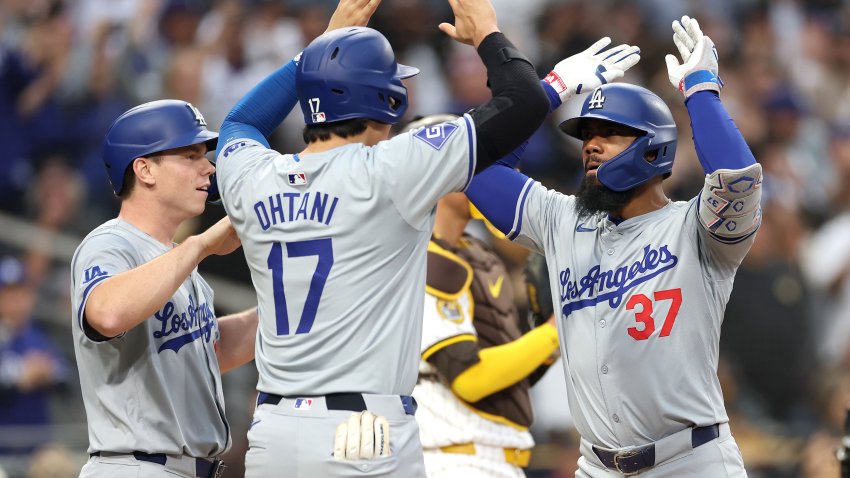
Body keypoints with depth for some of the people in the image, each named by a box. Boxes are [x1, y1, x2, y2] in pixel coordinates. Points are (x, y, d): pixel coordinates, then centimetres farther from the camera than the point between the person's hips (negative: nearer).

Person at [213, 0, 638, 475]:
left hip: (272, 432, 6)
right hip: (364, 437, -5)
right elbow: (526, 103, -6)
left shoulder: (252, 182, 5)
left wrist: (328, 44, 34)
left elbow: (241, 123, 33)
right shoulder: (385, 173, -9)